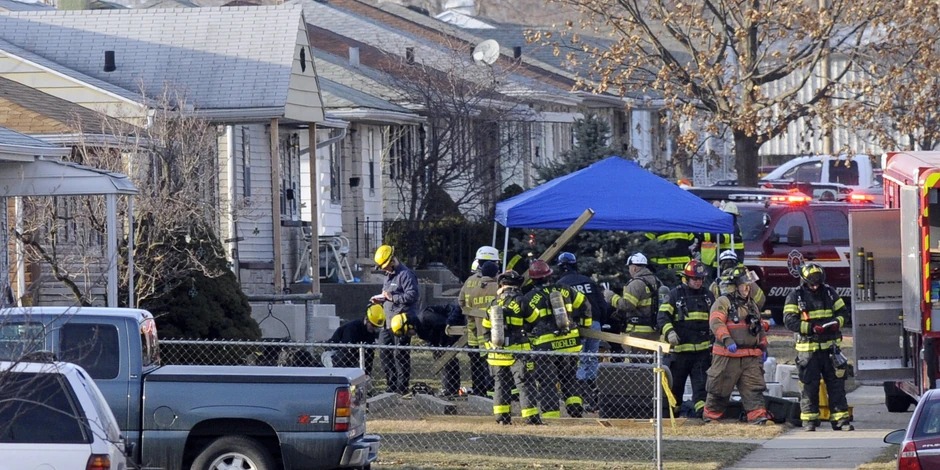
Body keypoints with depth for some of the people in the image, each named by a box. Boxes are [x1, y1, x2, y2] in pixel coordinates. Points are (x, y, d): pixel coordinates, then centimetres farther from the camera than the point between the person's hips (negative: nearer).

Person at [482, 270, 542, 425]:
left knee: (501, 385, 14)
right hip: (518, 352, -5)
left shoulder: (494, 304, 8)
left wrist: (490, 348, 21)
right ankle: (531, 418, -7)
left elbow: (486, 330, 13)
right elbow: (534, 321, -1)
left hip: (497, 352, 5)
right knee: (525, 385, -3)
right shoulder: (520, 301, -9)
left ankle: (502, 418, 12)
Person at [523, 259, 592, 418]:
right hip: (570, 344, 4)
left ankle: (551, 415, -2)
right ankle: (576, 409, 8)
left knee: (547, 384, 2)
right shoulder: (563, 290, 5)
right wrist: (585, 325, 23)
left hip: (545, 347, -4)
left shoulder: (530, 298, -7)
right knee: (569, 380, 20)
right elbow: (584, 304, 11)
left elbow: (530, 321, -12)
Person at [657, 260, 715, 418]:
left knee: (701, 383, -8)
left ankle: (702, 411, -16)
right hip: (680, 350, -2)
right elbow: (663, 316, -7)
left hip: (703, 350, 2)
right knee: (676, 383, 8)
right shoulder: (675, 295, 0)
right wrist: (669, 332, -23)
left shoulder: (708, 296, 13)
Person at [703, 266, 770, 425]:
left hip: (750, 356, 6)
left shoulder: (751, 304, 20)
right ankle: (710, 416, 14)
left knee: (754, 387, -5)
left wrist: (763, 347, 22)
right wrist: (727, 340, -30)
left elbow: (760, 327, 28)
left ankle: (758, 416, -11)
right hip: (727, 356, -6)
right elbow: (716, 322, -18)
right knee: (720, 388, 2)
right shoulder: (723, 302, -4)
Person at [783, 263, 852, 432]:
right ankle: (809, 420, 7)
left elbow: (842, 311, 15)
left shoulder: (829, 292, 9)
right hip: (808, 348, -3)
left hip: (830, 346, 3)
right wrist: (812, 328, -20)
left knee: (836, 383, 3)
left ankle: (840, 419, 6)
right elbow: (789, 321, -10)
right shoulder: (796, 296, -2)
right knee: (810, 386, 0)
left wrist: (836, 322, -9)